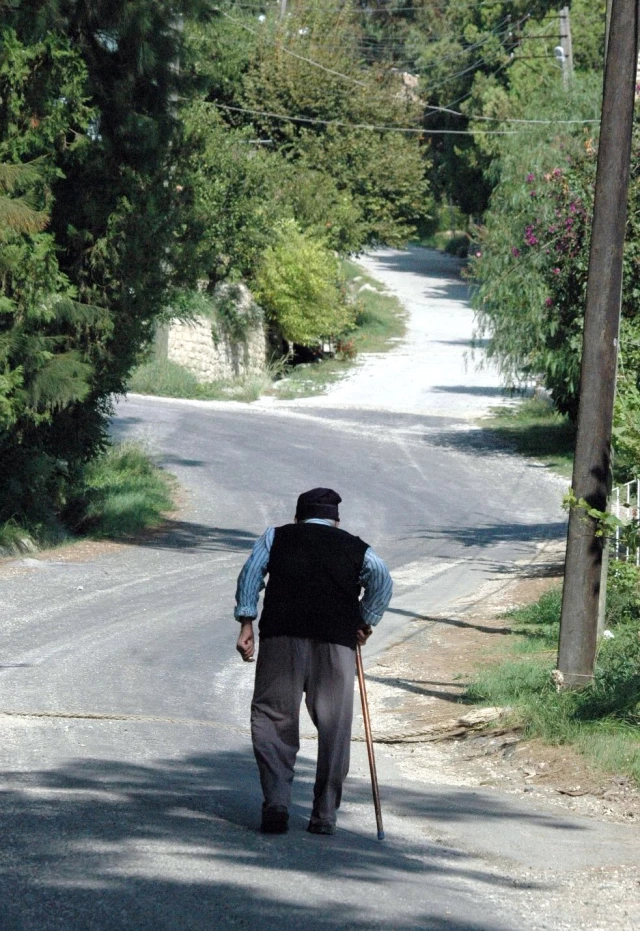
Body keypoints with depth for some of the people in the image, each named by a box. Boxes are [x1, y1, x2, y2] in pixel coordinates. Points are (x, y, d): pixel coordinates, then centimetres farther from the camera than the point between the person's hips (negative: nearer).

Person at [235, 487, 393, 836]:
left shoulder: (276, 537, 23)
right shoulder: (356, 548, 23)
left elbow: (251, 572, 7)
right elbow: (381, 578, 3)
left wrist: (246, 623, 4)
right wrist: (365, 621, 9)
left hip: (282, 634, 0)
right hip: (337, 639, 0)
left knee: (273, 717, 3)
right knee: (334, 728, 6)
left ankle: (276, 802, -12)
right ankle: (325, 815, 5)